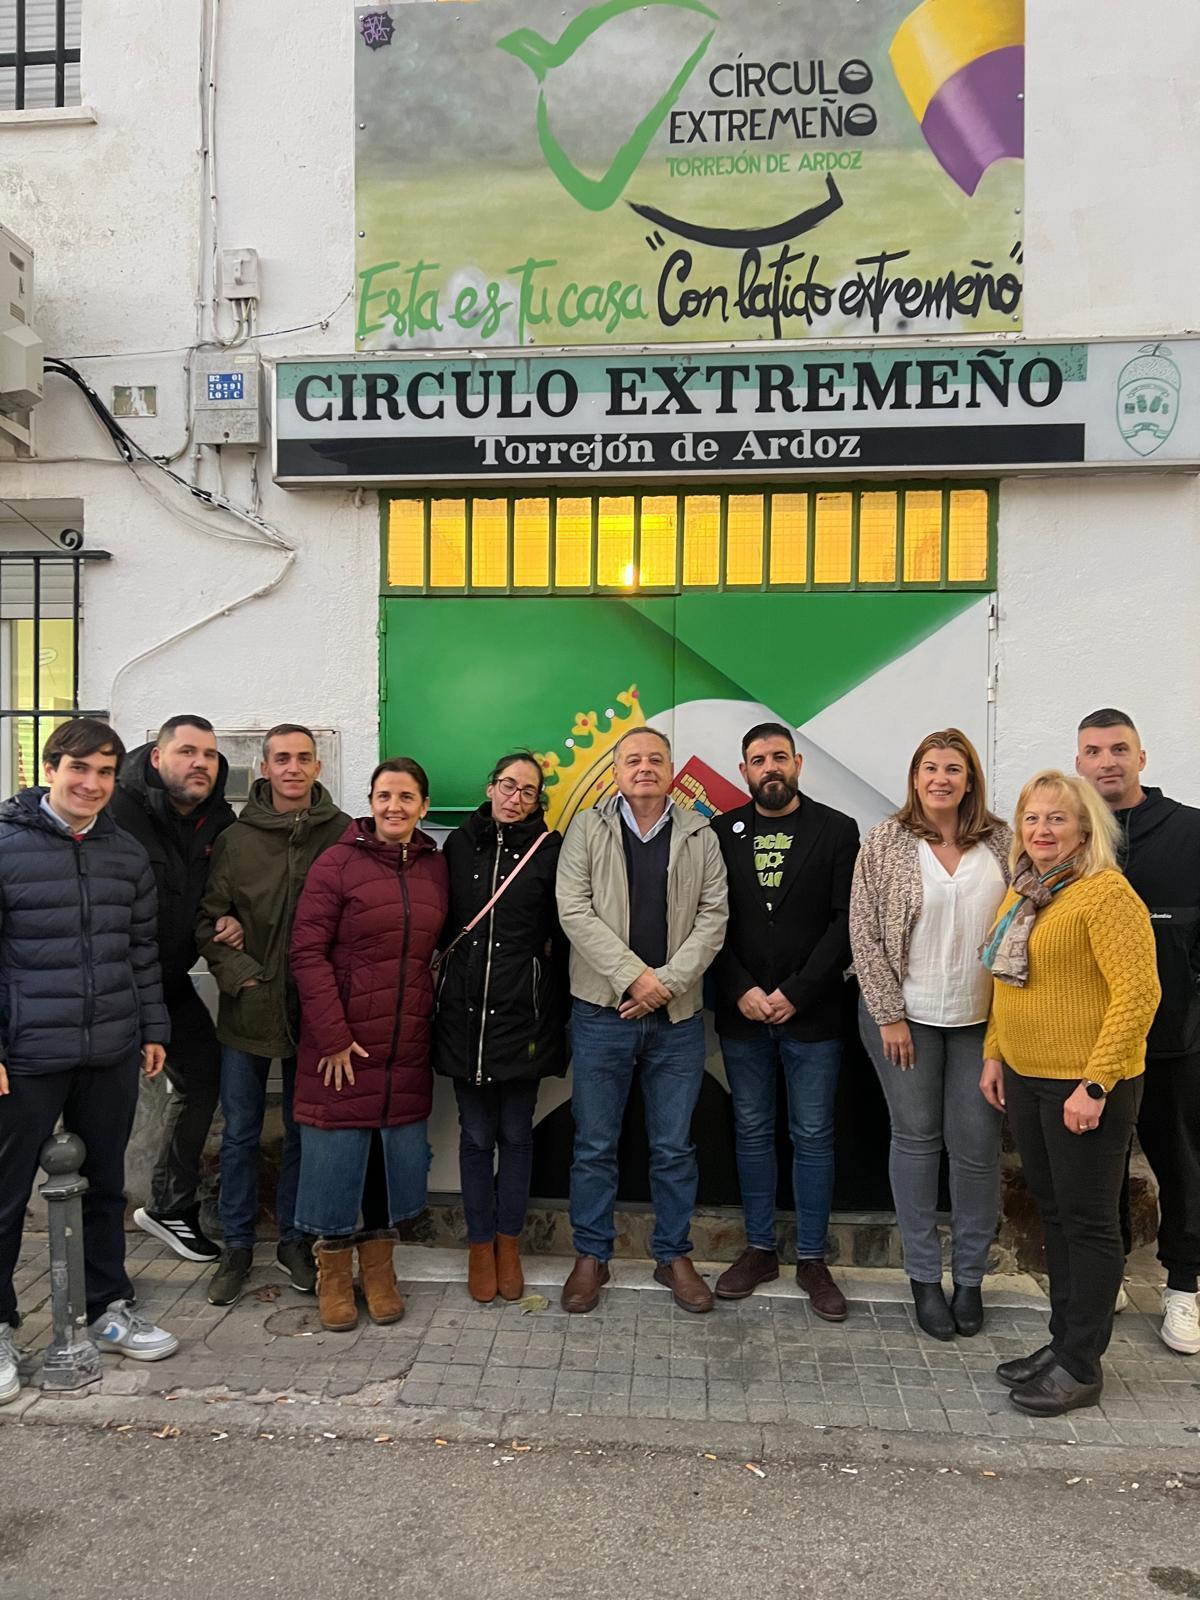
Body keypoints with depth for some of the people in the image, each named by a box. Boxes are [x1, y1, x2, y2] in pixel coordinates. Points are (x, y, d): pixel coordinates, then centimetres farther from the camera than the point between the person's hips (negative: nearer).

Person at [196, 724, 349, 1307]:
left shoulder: (344, 834, -4)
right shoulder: (236, 838, -1)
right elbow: (209, 918, 3)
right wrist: (236, 971, -10)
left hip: (314, 1010, 0)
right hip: (248, 1009, 1)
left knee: (304, 1132, 13)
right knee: (240, 1133, 11)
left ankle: (294, 1240, 30)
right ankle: (237, 1245, 27)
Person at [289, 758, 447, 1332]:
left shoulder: (435, 866, 6)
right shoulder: (338, 862, -8)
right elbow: (308, 952, -10)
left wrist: (429, 1014, 5)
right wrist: (333, 1037, -13)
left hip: (408, 1047, 4)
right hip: (341, 1045, -4)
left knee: (401, 1153, 11)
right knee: (336, 1155, 6)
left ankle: (377, 1264, 32)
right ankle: (332, 1270, 27)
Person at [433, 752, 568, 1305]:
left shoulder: (550, 849, -1)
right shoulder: (460, 844, 5)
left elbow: (562, 933, 0)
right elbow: (441, 920, 11)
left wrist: (560, 1010, -1)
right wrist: (448, 981, 7)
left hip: (524, 1009, -1)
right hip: (465, 1009, 1)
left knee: (515, 1132, 10)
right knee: (476, 1135, 10)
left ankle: (508, 1242, 26)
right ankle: (479, 1244, 25)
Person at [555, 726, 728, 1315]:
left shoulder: (700, 835, 6)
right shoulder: (586, 830, 2)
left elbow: (713, 917, 0)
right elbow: (575, 912, -7)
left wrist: (667, 980, -12)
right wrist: (633, 975, -14)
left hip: (677, 1015, 1)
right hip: (602, 1010, -1)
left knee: (674, 1148, 11)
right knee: (594, 1146, 8)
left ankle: (673, 1256, 27)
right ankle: (591, 1256, 25)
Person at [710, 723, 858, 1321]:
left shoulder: (837, 831, -1)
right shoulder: (722, 833, 4)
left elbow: (845, 923, -7)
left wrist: (796, 993, -13)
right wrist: (741, 990, -10)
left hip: (811, 1014, -2)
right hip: (742, 1012, 2)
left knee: (813, 1137, 7)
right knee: (752, 1132, 12)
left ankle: (812, 1259, 21)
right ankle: (759, 1249, 26)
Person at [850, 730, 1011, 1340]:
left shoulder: (1000, 841, 0)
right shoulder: (886, 842, -6)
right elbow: (865, 933, -6)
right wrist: (889, 1015, -8)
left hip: (980, 1018, 2)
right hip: (905, 1014, -1)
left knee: (977, 1147, 6)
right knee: (916, 1139, 9)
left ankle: (970, 1276, 25)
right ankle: (924, 1276, 24)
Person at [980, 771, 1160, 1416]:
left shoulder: (1106, 892, -16)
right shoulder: (1021, 893, 9)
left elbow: (1138, 993, -21)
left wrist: (1096, 1084, -22)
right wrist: (994, 1053, 13)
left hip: (1085, 1085, -8)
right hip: (1025, 1078, 8)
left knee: (1087, 1221, 5)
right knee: (1053, 1212, 17)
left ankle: (1081, 1366, 19)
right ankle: (1062, 1340, 32)